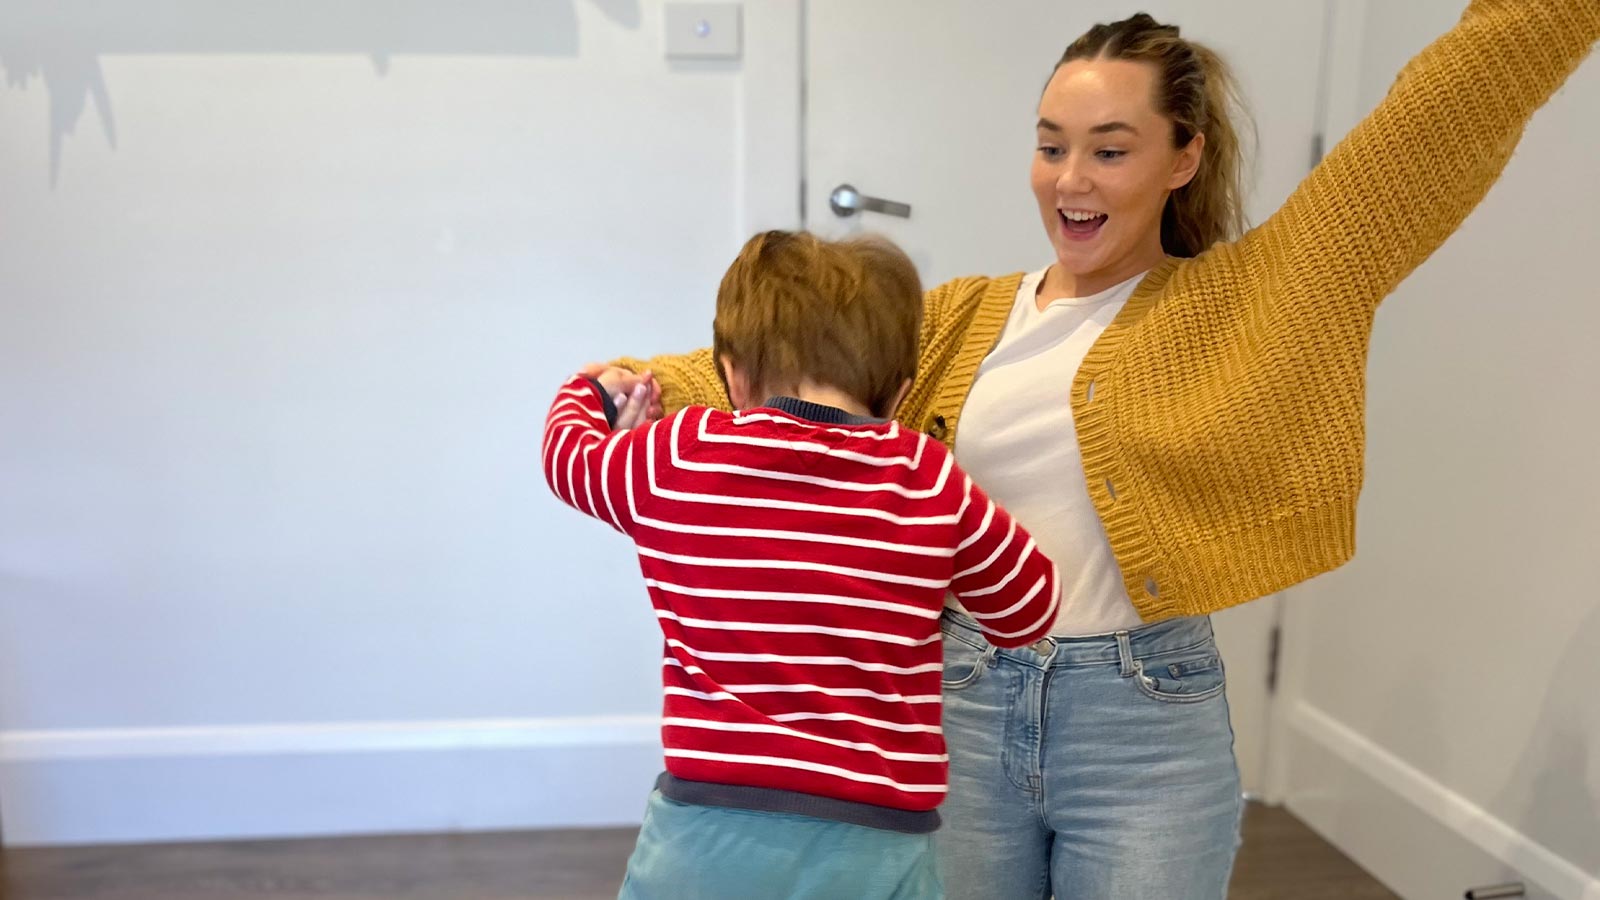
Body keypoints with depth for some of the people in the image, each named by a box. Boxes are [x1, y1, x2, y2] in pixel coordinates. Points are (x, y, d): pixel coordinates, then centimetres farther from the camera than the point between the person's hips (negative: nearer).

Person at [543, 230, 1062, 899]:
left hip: (708, 831, 0)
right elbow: (1030, 609, 11)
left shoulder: (675, 458, -4)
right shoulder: (930, 481, -3)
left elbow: (569, 452, 18)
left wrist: (591, 392, 40)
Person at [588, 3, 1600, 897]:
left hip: (1147, 726, -2)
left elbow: (1469, 91, -6)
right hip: (966, 706, 3)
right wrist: (650, 383, -11)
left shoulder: (1250, 299, -3)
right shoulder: (967, 317, 6)